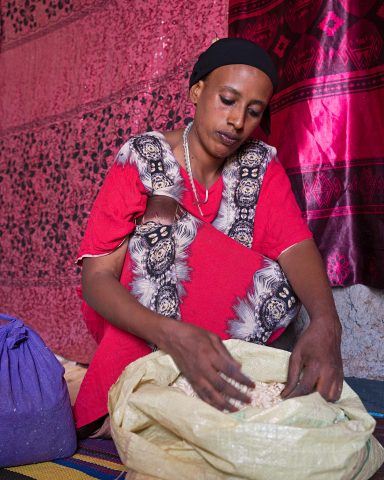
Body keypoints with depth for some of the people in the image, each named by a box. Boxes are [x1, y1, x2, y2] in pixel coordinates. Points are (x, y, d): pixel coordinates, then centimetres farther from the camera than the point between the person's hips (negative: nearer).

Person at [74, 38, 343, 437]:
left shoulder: (262, 166, -6)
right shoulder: (142, 158, -16)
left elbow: (296, 246, -19)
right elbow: (96, 278, -23)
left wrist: (325, 322, -42)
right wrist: (174, 335, -42)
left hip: (220, 316, 3)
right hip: (131, 313, -2)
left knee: (282, 286, -27)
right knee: (164, 213, -27)